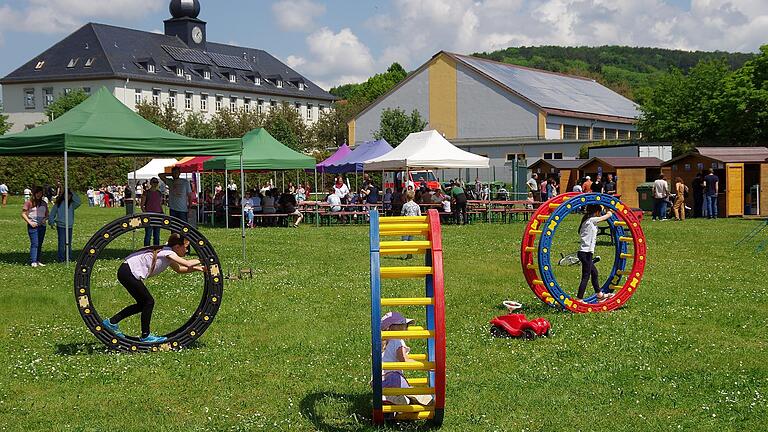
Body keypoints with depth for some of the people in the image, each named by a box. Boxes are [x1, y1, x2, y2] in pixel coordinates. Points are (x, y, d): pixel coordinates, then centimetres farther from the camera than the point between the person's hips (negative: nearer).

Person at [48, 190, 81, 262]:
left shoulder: (72, 204, 6)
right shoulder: (59, 203, 1)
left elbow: (78, 202, -14)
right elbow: (52, 213, 8)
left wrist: (73, 193, -11)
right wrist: (51, 222, 2)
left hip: (69, 226, 3)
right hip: (61, 226, -3)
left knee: (69, 243, 8)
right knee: (62, 243, -6)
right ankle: (61, 259, -1)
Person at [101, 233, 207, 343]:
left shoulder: (167, 253, 13)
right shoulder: (168, 252, -14)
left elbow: (179, 269, 26)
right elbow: (188, 264, -25)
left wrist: (196, 268, 14)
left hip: (127, 273, 10)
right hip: (128, 273, -10)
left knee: (142, 304, 15)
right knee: (149, 302, -4)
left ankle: (112, 322, 22)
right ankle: (145, 336, 4)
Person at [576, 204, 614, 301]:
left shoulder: (586, 221, 13)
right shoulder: (592, 220, -11)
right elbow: (609, 215, -2)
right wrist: (609, 211, 16)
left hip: (584, 252, 10)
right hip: (586, 253, -10)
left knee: (594, 272, 21)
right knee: (585, 277, -6)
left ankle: (600, 295, 33)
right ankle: (579, 299, -7)